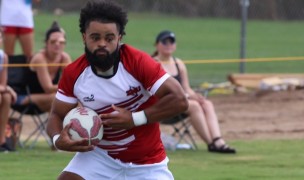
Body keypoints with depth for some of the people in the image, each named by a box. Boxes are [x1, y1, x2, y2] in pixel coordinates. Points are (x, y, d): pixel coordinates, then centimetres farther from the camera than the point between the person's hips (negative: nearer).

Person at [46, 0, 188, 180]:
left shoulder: (138, 62, -22)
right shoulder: (74, 73, -11)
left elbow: (179, 100, -25)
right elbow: (57, 114, 0)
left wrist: (135, 119, -29)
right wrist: (58, 139, -22)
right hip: (99, 156, 3)